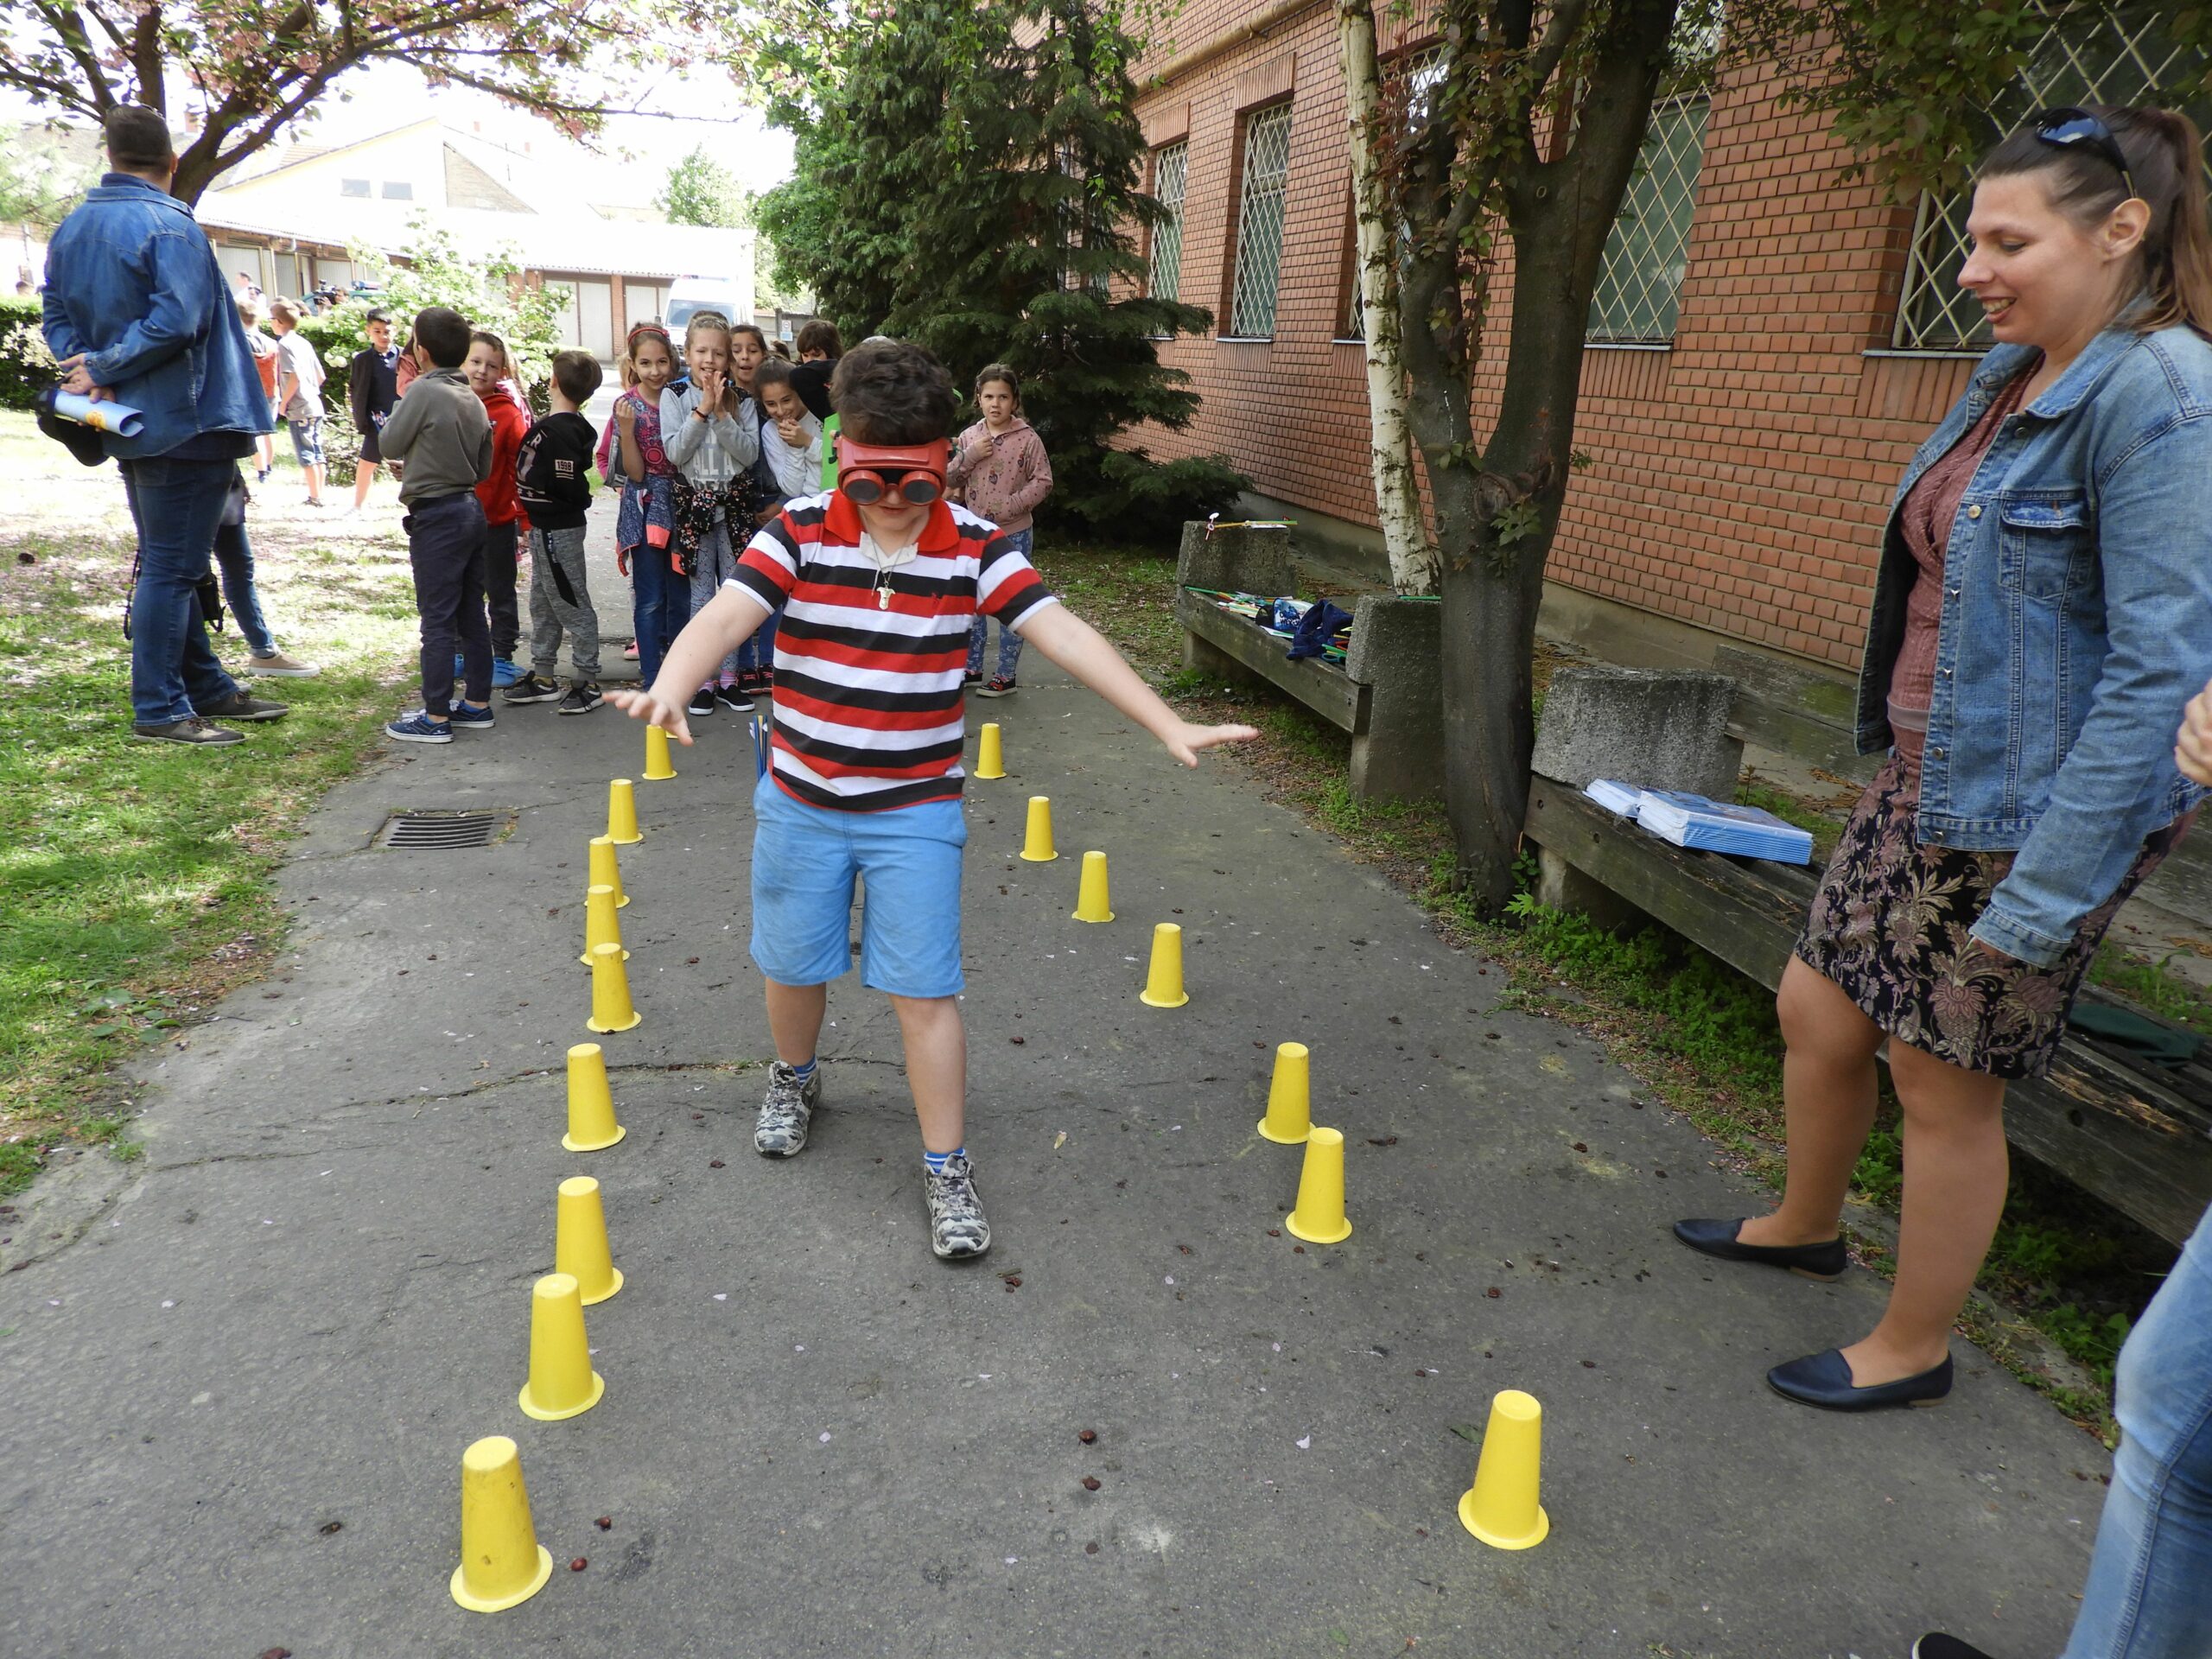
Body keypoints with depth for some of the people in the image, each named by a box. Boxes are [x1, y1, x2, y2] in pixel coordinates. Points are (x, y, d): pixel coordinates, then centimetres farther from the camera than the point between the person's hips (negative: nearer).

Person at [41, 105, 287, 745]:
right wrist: (103, 370, -15)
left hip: (132, 426, 9)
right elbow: (177, 320, -24)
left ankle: (207, 687, 25)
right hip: (185, 421, -9)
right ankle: (158, 710, 0)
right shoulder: (170, 226, -14)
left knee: (165, 563, 15)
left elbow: (55, 315, 12)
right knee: (171, 567, -4)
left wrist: (88, 368, 0)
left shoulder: (70, 229, 11)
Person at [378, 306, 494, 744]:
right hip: (471, 509, 8)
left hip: (436, 515, -8)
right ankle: (477, 703, 19)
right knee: (472, 613, 12)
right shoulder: (473, 399, 8)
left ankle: (436, 717, 0)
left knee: (437, 618, -4)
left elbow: (390, 445, -5)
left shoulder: (424, 391, -14)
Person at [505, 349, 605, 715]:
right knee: (542, 603, 17)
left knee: (571, 604, -2)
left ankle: (588, 682, 6)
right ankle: (543, 677, 27)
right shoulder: (573, 426, 8)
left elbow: (566, 485, -26)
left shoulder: (558, 430, -20)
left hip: (558, 530, -10)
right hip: (545, 528, 10)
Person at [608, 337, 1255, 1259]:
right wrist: (668, 688, -44)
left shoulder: (974, 547, -8)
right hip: (801, 801, 1)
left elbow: (1063, 635, -13)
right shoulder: (802, 532, -9)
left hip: (915, 811, -1)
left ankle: (946, 1169, 15)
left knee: (923, 992, 0)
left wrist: (1169, 726, -19)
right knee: (794, 966, 18)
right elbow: (726, 614, -23)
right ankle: (795, 1080, 49)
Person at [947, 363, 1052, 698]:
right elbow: (951, 481, 5)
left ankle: (1006, 676, 9)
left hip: (1014, 534, -4)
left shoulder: (1028, 438, -8)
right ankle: (972, 667, 24)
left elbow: (1043, 481, -9)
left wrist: (1009, 506, -18)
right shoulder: (969, 437, 4)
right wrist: (970, 456, -12)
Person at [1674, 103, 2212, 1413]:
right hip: (1925, 782, 8)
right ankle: (1807, 1226, 43)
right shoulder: (2011, 374, 8)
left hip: (2030, 816, -8)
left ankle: (1913, 1350, 29)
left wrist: (2046, 895, -23)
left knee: (1945, 1082, 6)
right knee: (1819, 1009, 17)